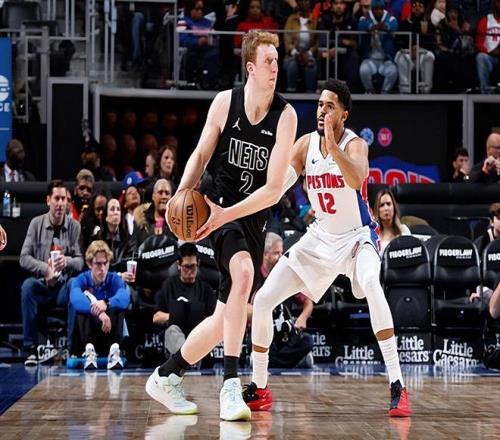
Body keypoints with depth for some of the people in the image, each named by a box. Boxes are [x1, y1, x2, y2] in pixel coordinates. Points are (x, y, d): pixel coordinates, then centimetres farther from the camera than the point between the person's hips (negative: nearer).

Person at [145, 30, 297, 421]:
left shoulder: (285, 115, -10)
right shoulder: (225, 102, -6)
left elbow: (273, 190, -15)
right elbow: (201, 155, 8)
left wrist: (226, 214, -24)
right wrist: (181, 195, -9)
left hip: (254, 218, 2)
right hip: (220, 208, -2)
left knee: (226, 318, 5)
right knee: (243, 273, -32)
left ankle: (165, 377, 26)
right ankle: (231, 387, -33)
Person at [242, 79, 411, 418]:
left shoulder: (355, 145, -18)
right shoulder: (306, 144, -3)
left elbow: (356, 179, -40)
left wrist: (332, 143, -52)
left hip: (357, 236, -6)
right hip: (319, 238, 6)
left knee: (372, 285, -38)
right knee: (263, 300, -2)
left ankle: (398, 387, -35)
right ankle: (259, 389, 16)